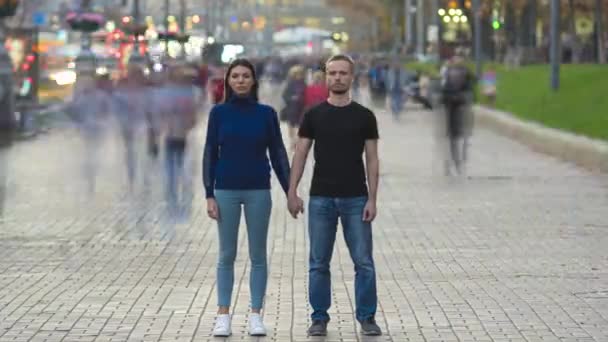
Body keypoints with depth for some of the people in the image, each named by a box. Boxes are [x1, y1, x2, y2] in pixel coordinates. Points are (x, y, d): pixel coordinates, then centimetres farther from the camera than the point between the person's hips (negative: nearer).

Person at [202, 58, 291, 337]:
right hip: (226, 191, 0)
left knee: (258, 255, 4)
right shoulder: (219, 113, 0)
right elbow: (210, 154, 1)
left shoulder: (266, 113, 0)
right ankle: (223, 315, 11)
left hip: (258, 191, 0)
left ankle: (256, 315, 11)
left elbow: (278, 154, 3)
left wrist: (290, 191, -3)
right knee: (227, 255, 5)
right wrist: (209, 194, -6)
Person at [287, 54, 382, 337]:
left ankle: (367, 317, 11)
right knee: (318, 263, 5)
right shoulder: (314, 116, 3)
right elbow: (300, 154, 4)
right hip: (321, 199, 1)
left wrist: (372, 199, -6)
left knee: (363, 262, 1)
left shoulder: (364, 116, 2)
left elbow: (372, 159, 2)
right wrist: (292, 192, -5)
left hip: (355, 199, 0)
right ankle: (319, 318, 15)